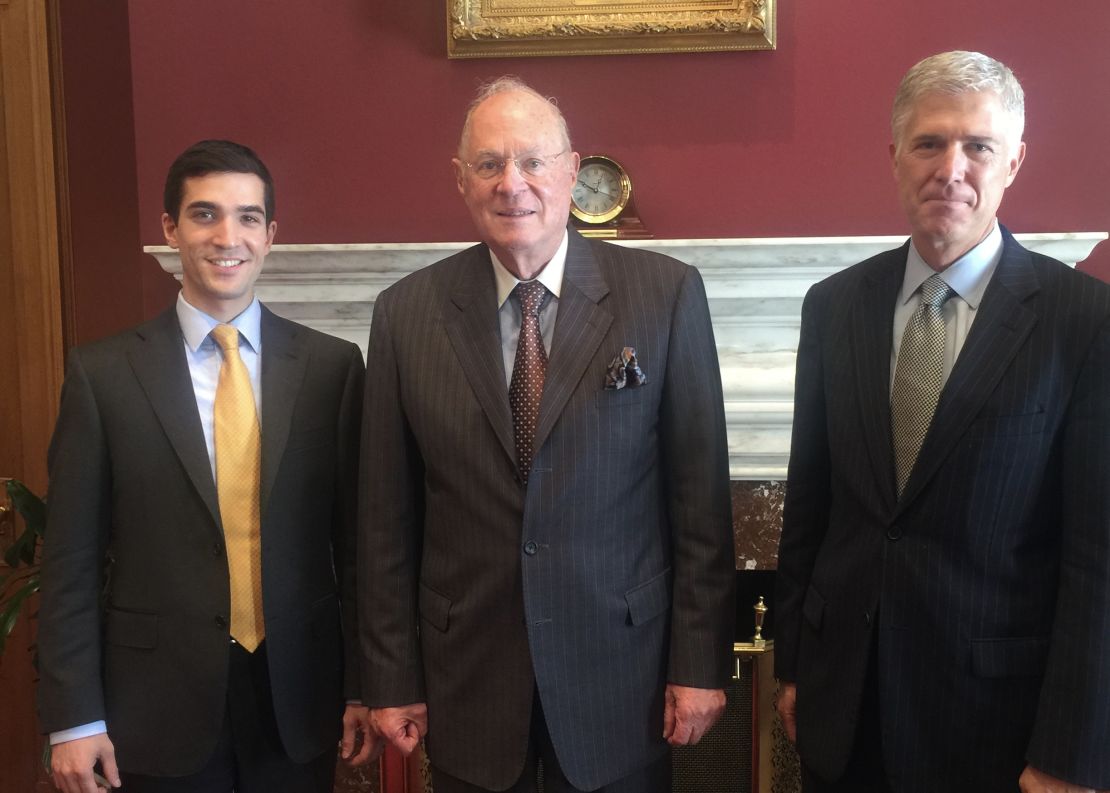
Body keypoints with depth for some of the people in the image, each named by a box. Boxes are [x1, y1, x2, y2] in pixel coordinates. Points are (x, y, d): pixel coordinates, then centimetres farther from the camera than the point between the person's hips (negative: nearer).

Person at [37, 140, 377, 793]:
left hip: (299, 697, 1)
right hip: (160, 705, -1)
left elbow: (357, 539, 1)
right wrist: (73, 718, -3)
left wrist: (364, 686, 2)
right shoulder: (103, 372, -4)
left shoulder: (332, 366, -2)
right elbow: (72, 560, -2)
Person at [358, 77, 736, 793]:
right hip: (466, 675, 2)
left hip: (621, 670, -1)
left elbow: (701, 494, -4)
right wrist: (392, 680, 3)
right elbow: (388, 516, 0)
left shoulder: (666, 294, -7)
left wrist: (702, 662, -4)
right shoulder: (407, 312, -3)